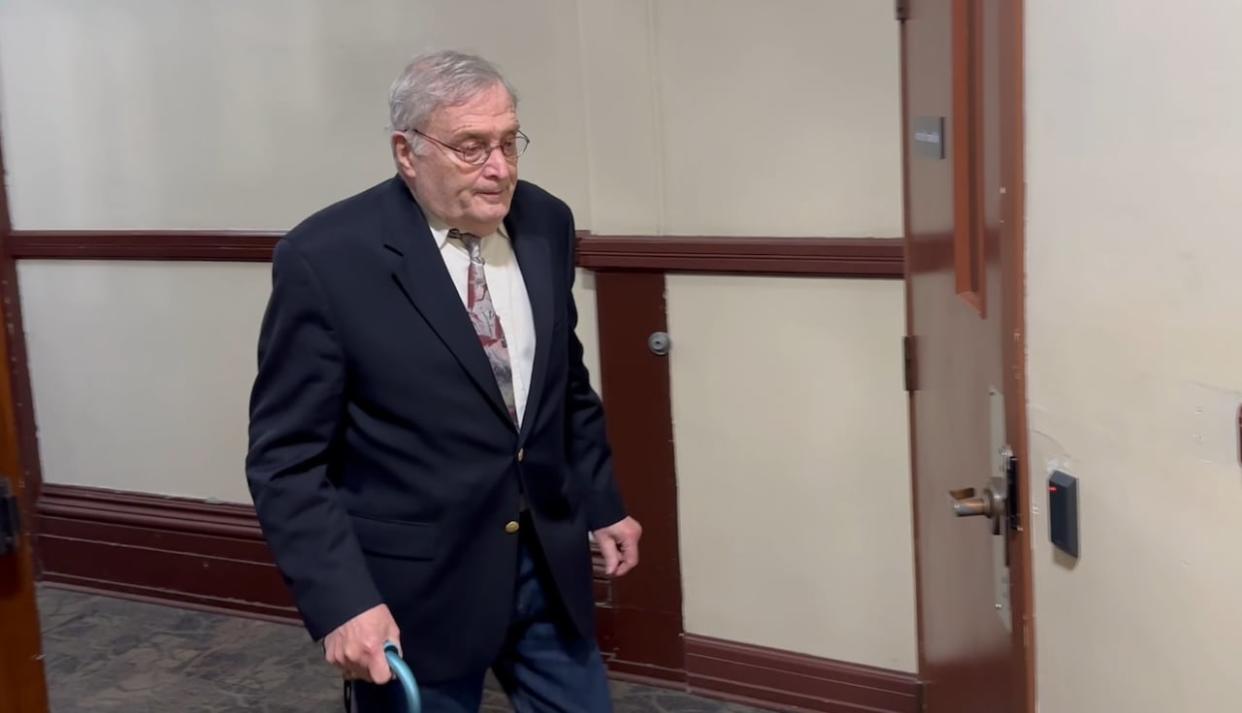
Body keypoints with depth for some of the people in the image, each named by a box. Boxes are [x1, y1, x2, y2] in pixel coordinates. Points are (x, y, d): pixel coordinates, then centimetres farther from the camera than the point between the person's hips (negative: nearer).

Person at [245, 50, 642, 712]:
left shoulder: (544, 223, 0)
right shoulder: (325, 257, -16)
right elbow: (286, 459, -14)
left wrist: (601, 504, 15)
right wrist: (341, 601, -22)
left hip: (547, 562, 5)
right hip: (413, 584, -4)